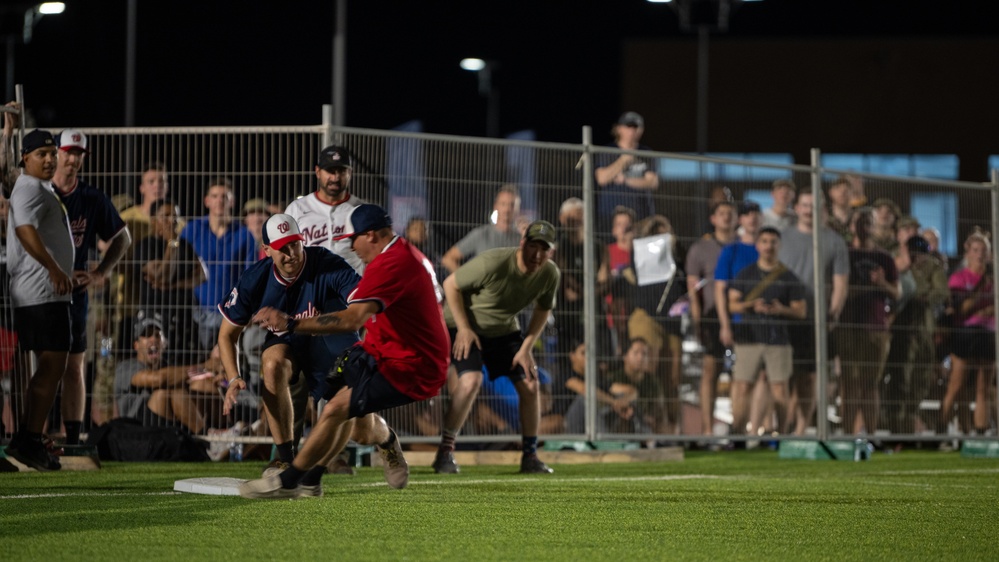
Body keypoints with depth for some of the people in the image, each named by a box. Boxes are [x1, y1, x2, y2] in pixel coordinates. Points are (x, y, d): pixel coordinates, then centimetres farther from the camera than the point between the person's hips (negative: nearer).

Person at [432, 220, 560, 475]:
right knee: (471, 381, -26)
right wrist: (463, 328, -21)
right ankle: (445, 451, -15)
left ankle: (530, 456, 13)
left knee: (530, 386, -2)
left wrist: (526, 348, -6)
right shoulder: (493, 263, -32)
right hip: (466, 326, -6)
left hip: (505, 330, 6)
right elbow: (450, 284, -20)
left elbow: (542, 310, 4)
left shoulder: (549, 274, -14)